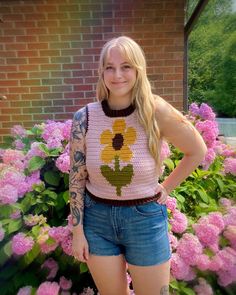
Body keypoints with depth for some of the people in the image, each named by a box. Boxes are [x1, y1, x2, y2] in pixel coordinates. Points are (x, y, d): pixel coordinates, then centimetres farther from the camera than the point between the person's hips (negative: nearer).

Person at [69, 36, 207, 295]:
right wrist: (77, 230, 0)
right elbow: (76, 179, -4)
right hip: (97, 218, 2)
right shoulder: (84, 118, -11)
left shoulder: (157, 111, -15)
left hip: (146, 219, -1)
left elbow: (197, 151, -1)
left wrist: (167, 187, -1)